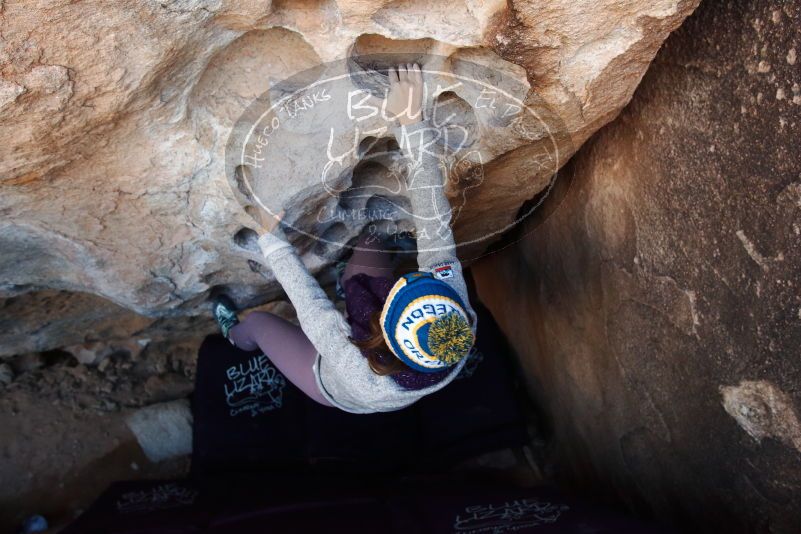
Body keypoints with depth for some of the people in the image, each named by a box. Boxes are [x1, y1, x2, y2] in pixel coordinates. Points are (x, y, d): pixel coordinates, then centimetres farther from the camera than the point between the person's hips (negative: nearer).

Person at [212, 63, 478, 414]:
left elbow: (308, 303, -36)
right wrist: (412, 121, -42)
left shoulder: (361, 373, -50)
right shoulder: (461, 319, -42)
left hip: (336, 391, -3)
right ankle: (346, 281, 40)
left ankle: (237, 336, 56)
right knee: (368, 244, 3)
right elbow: (434, 219, -41)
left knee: (259, 321, 17)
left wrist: (271, 240, -21)